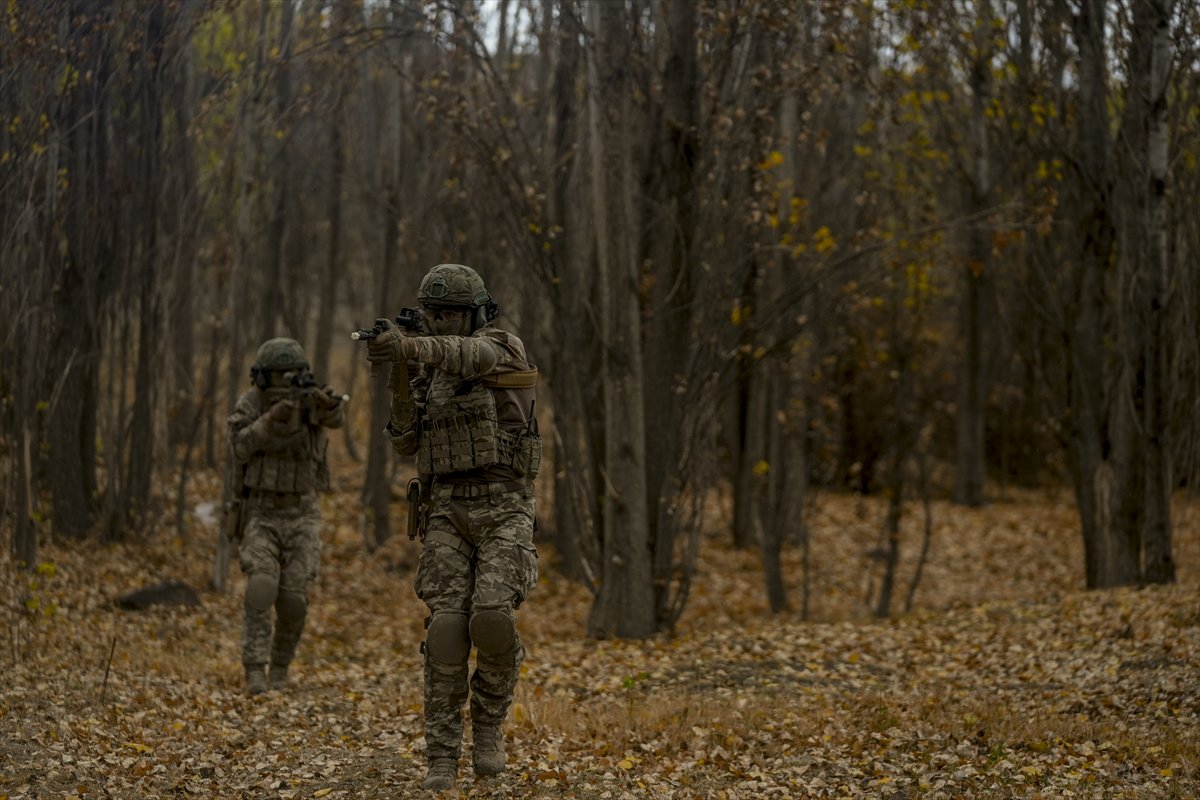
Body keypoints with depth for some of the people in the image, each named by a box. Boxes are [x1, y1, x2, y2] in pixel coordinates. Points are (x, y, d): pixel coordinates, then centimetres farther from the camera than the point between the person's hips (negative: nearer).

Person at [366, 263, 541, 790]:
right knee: (447, 628, -12)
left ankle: (489, 722, 4)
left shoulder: (502, 349, -3)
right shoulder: (429, 375, 15)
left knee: (492, 618, -23)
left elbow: (466, 354, -27)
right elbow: (407, 443, 5)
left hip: (503, 509, -4)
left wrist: (407, 345, -44)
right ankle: (442, 757, -7)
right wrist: (401, 377, -10)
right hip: (447, 512, 4)